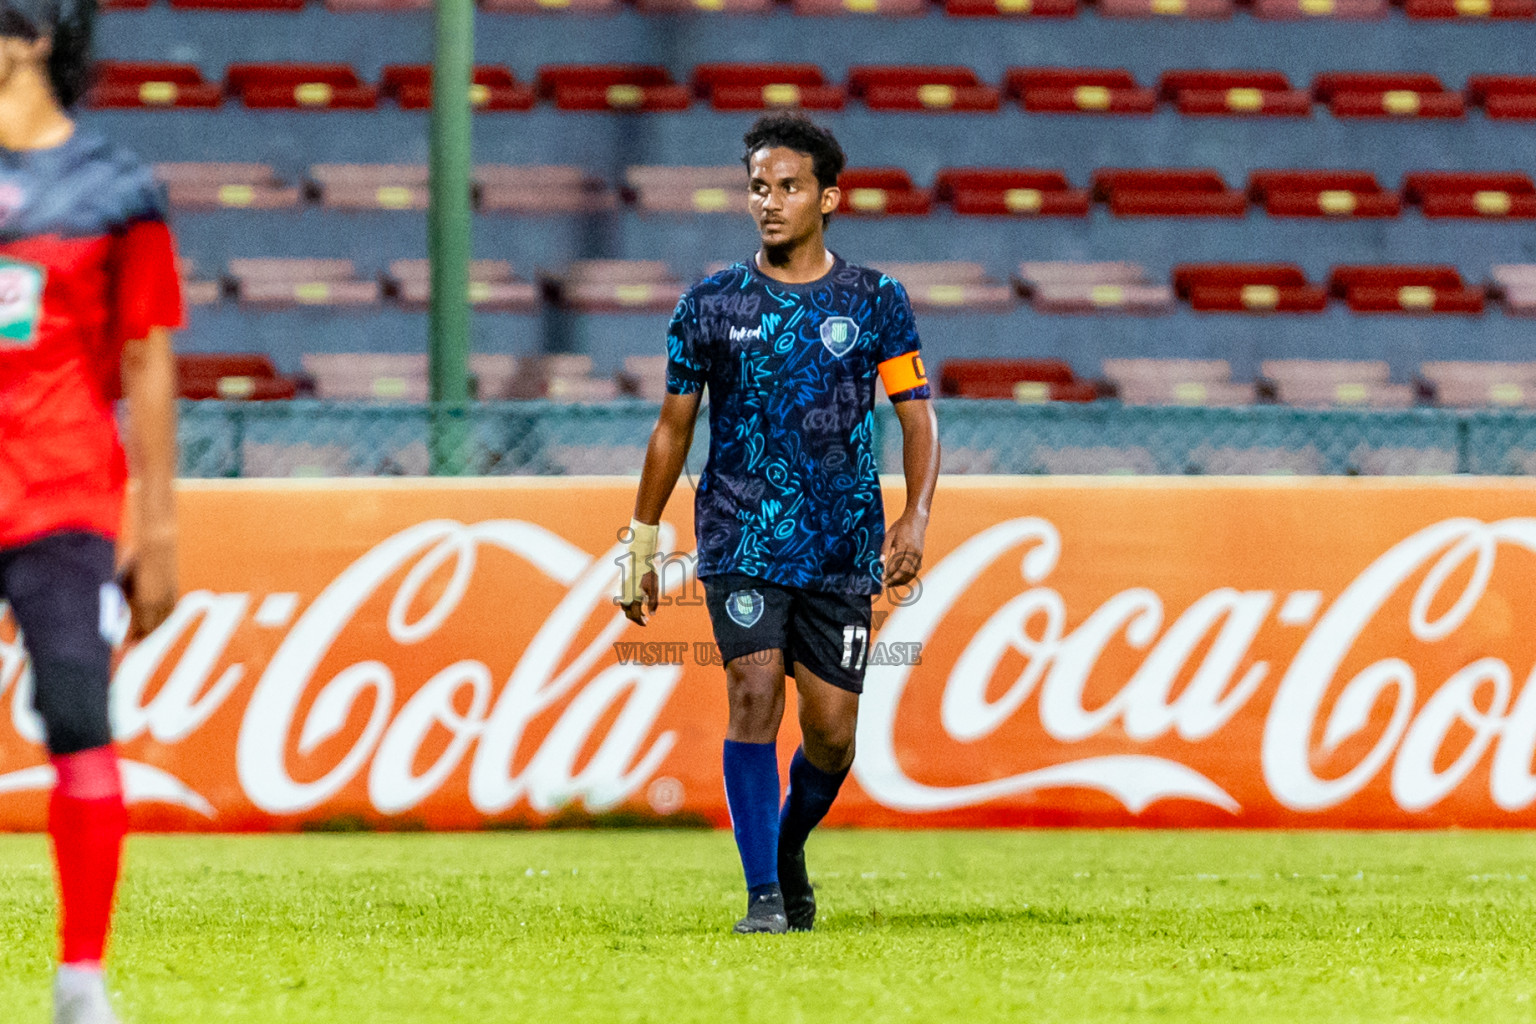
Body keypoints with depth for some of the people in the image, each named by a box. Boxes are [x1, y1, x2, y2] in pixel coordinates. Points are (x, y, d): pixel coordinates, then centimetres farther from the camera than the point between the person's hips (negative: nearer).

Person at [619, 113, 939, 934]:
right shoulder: (712, 305, 4)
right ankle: (764, 894, -14)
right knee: (755, 695, -17)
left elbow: (917, 414, 4)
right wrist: (641, 542, 11)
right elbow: (673, 426, 11)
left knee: (831, 733, 1)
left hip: (843, 549, 1)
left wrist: (914, 516, -12)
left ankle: (789, 846, 32)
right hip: (742, 537, -1)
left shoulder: (874, 303, 4)